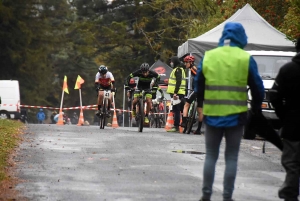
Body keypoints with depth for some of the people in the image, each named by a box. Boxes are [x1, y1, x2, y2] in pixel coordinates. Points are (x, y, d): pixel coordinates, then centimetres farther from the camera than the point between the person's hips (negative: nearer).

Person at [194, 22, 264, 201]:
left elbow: (198, 86, 7)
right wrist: (256, 109, 14)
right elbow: (258, 88, -1)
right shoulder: (246, 59, -5)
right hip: (236, 115, -2)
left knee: (211, 156, 13)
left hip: (212, 115, 2)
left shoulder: (208, 57, 1)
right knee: (231, 157, 7)